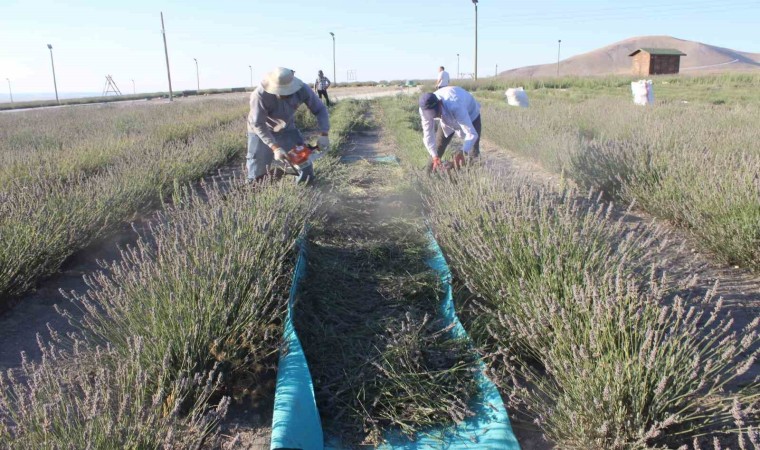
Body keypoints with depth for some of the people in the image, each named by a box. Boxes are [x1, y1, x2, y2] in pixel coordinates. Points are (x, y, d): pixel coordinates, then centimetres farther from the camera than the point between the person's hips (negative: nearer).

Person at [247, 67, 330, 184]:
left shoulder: (302, 89, -28)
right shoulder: (260, 94, -37)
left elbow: (320, 109, -16)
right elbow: (258, 124, -30)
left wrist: (323, 135, -28)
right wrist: (275, 148, -36)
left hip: (287, 129, 3)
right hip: (261, 131, -3)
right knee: (257, 176, -1)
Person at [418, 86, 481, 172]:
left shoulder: (455, 107, -47)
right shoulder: (425, 109, -32)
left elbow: (472, 134, -48)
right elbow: (428, 134, -24)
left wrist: (462, 152, -62)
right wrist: (435, 156, -36)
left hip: (471, 115, -4)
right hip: (448, 119, 4)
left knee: (473, 153, -13)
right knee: (437, 148, 3)